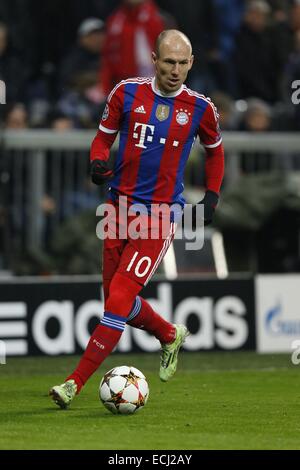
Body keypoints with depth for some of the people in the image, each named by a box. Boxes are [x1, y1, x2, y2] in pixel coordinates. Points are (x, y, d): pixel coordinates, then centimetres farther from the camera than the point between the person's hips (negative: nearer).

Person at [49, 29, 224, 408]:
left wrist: (212, 196, 7)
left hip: (161, 214, -3)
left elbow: (214, 150, 17)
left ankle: (75, 383, -10)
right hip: (120, 206, 3)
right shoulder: (127, 92, 0)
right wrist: (98, 162, -11)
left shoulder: (199, 107, -1)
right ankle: (170, 336, 40)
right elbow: (103, 136, 10)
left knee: (120, 299, -14)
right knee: (116, 297, 11)